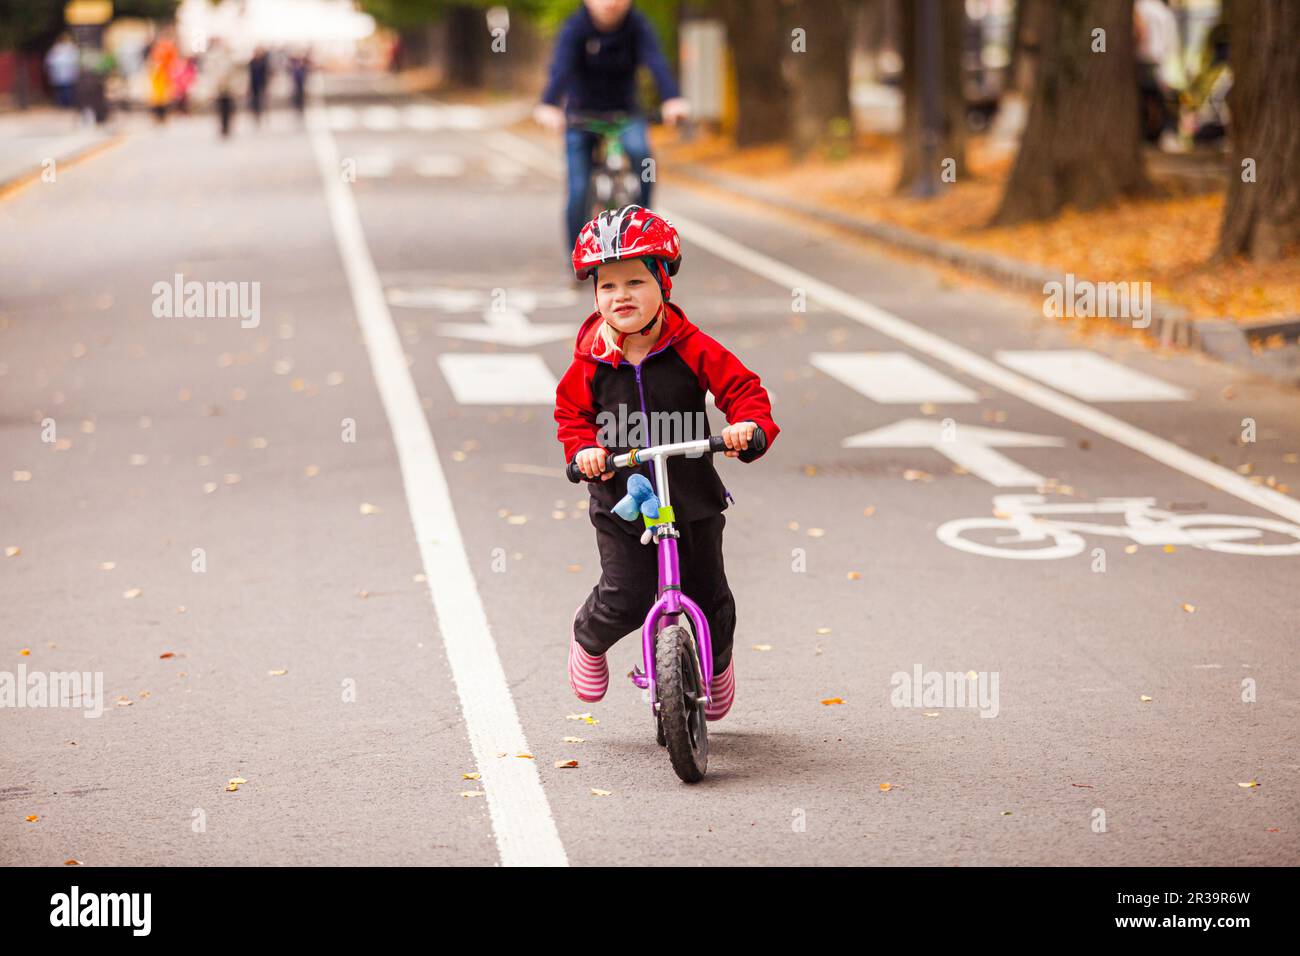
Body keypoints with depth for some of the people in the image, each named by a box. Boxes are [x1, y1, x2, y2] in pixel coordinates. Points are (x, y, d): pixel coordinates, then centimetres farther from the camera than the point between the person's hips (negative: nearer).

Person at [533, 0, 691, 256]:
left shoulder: (638, 26, -14)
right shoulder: (575, 28, -17)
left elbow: (656, 62, -30)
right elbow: (561, 69, -33)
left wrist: (672, 100, -49)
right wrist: (548, 107, -52)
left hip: (624, 113, 1)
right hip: (582, 115, -1)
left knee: (639, 150, -31)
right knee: (578, 192, -9)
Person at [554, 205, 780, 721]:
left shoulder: (692, 349, -9)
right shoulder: (591, 360, -7)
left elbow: (743, 388, -6)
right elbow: (571, 412, 5)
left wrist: (750, 425, -27)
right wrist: (582, 449, -14)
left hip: (692, 496, 1)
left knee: (708, 599, 8)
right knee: (625, 598, -11)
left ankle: (717, 664, 41)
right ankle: (588, 636, 26)